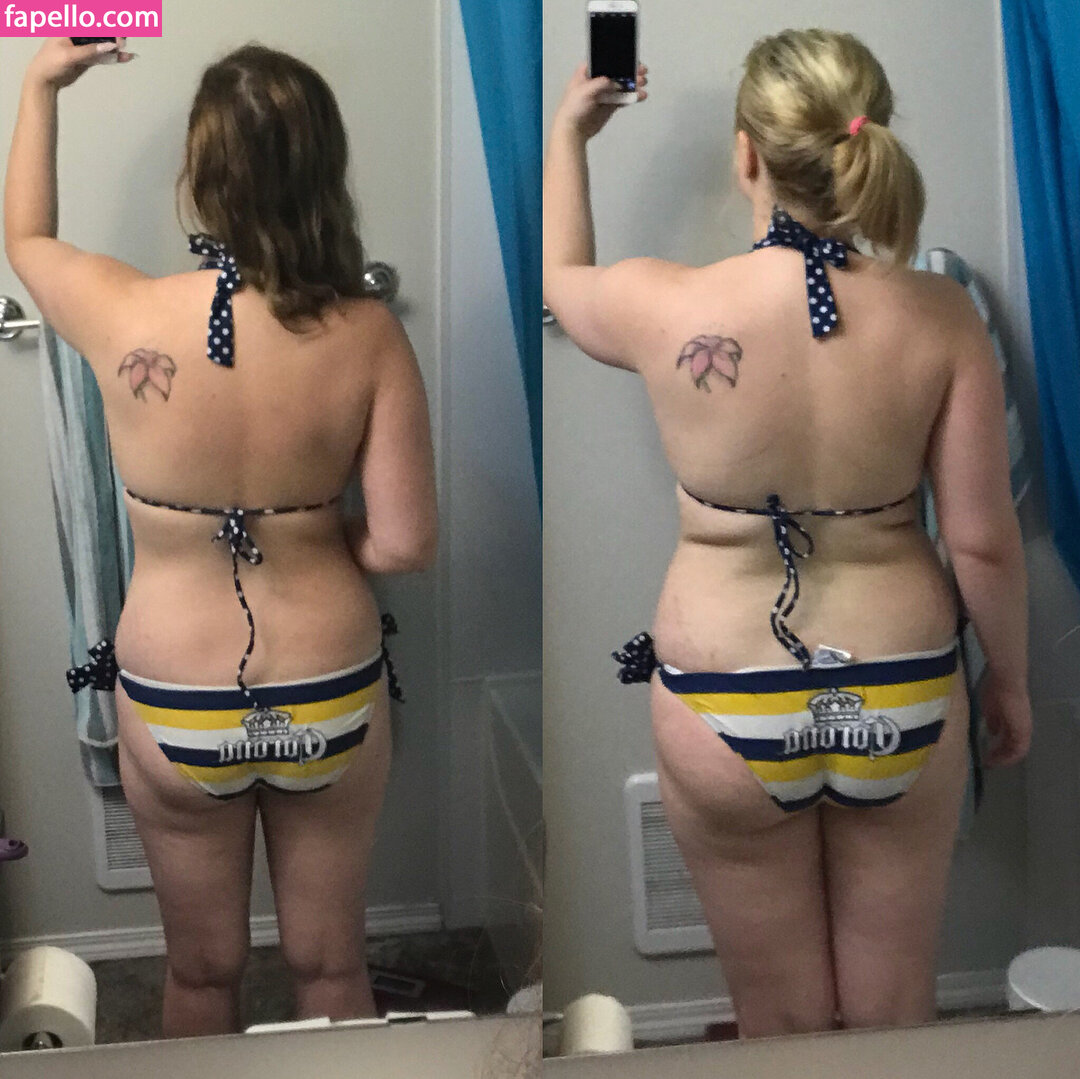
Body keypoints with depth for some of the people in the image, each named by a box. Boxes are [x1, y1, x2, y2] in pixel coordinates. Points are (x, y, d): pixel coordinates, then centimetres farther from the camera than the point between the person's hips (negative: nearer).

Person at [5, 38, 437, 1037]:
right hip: (331, 699, 0)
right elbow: (406, 546, -16)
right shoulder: (367, 335, -17)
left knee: (203, 968, 22)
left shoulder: (124, 317, -17)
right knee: (330, 962, 21)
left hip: (175, 710, 0)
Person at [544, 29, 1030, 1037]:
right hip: (904, 704, 1)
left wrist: (566, 132, 24)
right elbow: (983, 541, -9)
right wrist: (1010, 678, 9)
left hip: (725, 712, -1)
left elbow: (560, 279, 9)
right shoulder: (939, 318, -14)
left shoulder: (667, 308, -16)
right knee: (893, 1014, 20)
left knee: (782, 1025, 18)